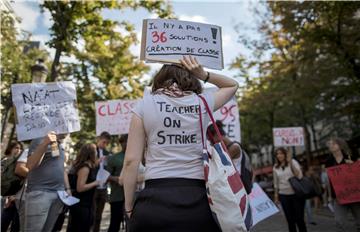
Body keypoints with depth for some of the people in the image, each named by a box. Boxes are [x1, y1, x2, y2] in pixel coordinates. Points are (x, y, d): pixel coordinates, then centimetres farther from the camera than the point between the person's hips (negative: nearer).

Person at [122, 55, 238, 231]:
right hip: (198, 199, 2)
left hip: (156, 198, -1)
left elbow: (131, 161, -3)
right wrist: (203, 75, 12)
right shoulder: (203, 102, 6)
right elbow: (232, 85, 26)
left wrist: (129, 208, 6)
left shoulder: (145, 104, 1)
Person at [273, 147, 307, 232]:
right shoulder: (275, 167, 5)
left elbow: (300, 176, -16)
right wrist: (276, 195, 12)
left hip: (297, 194, -2)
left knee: (299, 218, 0)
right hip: (284, 195, 3)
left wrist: (290, 163, -23)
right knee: (290, 220, 6)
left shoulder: (293, 162, -3)